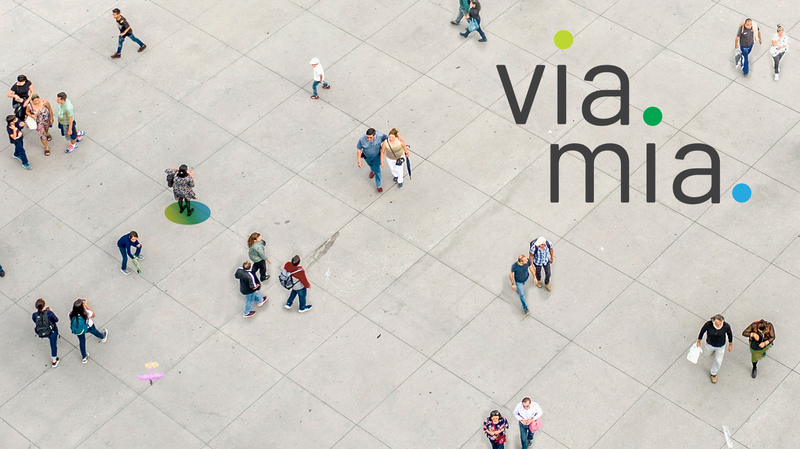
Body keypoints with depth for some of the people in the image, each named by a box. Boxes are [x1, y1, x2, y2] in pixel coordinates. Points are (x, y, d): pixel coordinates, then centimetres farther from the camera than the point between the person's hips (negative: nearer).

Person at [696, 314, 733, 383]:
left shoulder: (726, 326, -37)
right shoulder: (708, 324, -38)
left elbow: (729, 334, -13)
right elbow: (702, 331, -15)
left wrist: (730, 345, 3)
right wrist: (698, 342, 1)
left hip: (720, 345, -1)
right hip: (710, 343, 1)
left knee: (718, 361, 19)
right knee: (707, 354, 32)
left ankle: (713, 373, 51)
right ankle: (712, 350, 69)